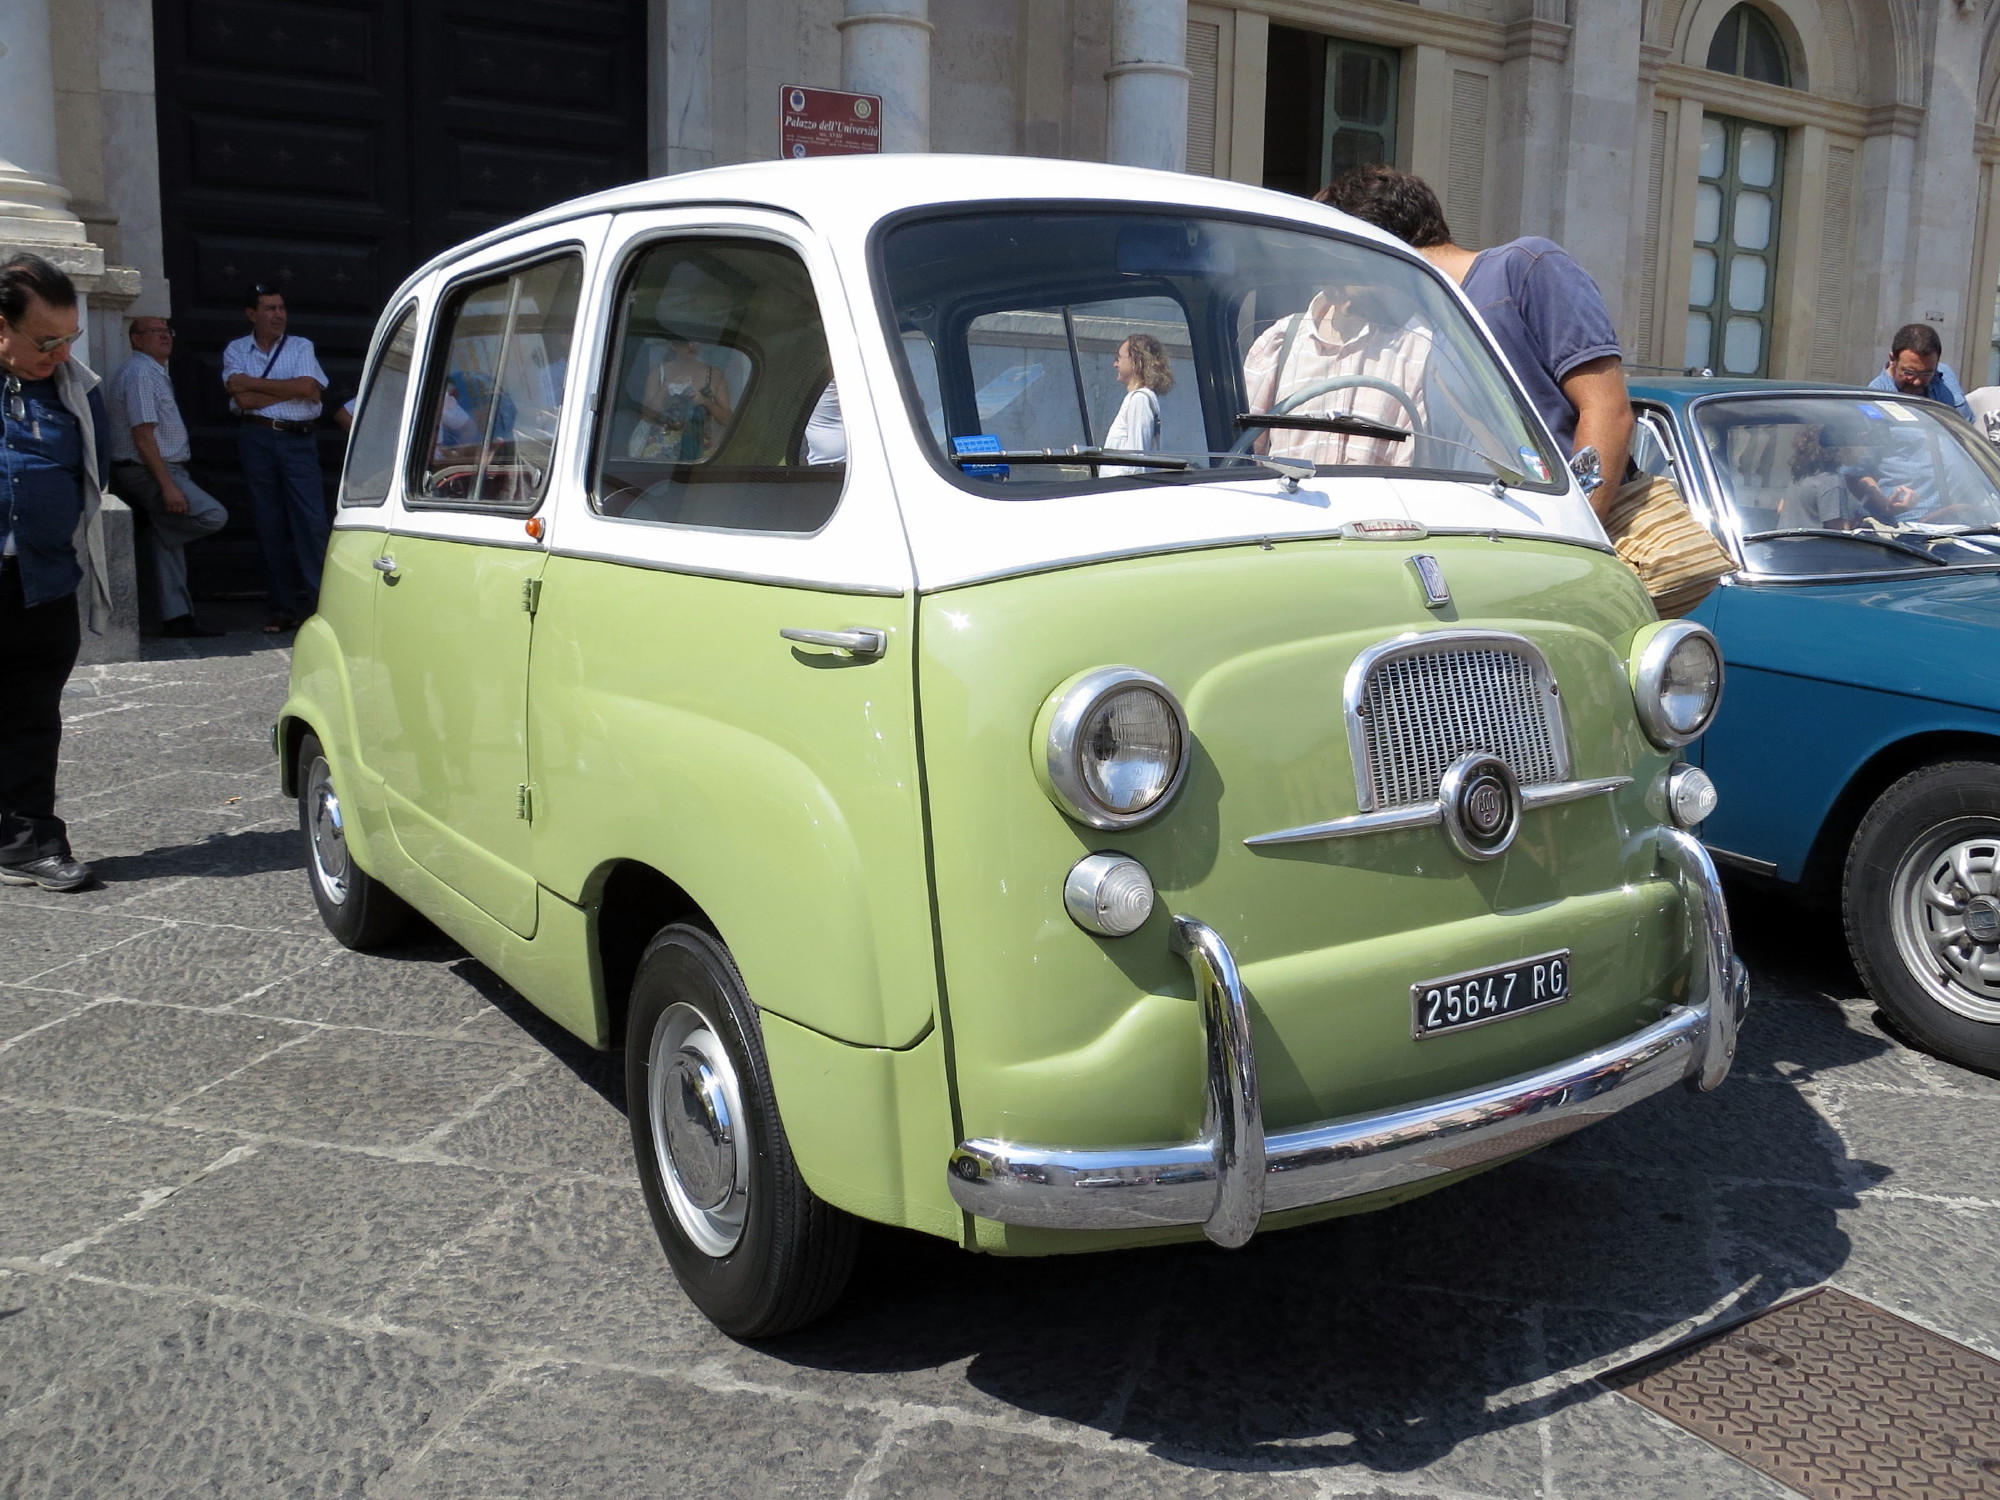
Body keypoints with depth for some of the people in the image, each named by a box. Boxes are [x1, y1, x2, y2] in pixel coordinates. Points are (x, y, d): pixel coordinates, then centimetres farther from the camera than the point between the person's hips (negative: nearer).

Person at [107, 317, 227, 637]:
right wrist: (168, 485, -26)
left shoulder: (154, 373, 20)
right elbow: (142, 435, -21)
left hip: (160, 470, 11)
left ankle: (177, 618, 12)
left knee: (170, 543, 9)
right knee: (214, 516, -21)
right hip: (148, 472, -11)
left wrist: (170, 481, 20)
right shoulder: (140, 374, -14)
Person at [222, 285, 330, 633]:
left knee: (312, 522, -10)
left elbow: (310, 388, -9)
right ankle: (284, 609, 7)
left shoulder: (301, 347, 10)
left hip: (299, 439, -1)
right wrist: (290, 389, -6)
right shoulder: (236, 351, 9)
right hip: (258, 440, 1)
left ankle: (319, 602, -10)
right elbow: (244, 399, -6)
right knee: (270, 526, 3)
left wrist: (254, 383, -6)